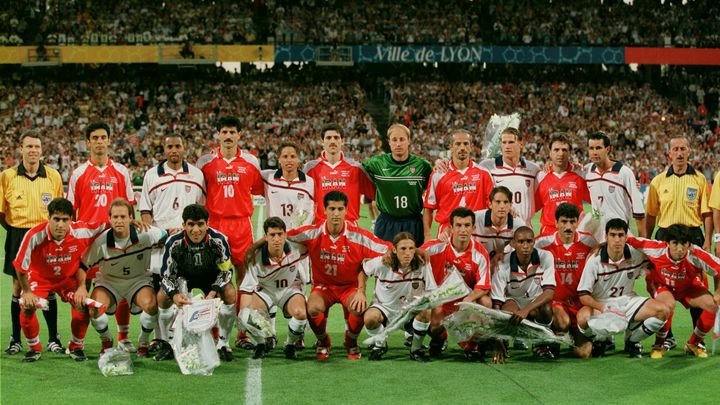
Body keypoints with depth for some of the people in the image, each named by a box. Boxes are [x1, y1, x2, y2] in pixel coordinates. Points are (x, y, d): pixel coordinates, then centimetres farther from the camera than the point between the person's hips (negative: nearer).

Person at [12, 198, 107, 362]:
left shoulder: (81, 231, -26)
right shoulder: (34, 236, -31)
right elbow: (20, 266, -18)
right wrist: (27, 291, -11)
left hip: (69, 278, 1)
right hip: (40, 278, -1)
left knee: (83, 305, -20)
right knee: (27, 307, -23)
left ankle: (76, 347, 4)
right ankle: (34, 348, 1)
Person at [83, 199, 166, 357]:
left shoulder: (145, 235, -18)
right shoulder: (101, 242, -19)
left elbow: (165, 234, 4)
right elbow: (82, 265, -11)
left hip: (139, 279, 0)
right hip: (108, 281, 0)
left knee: (150, 304, -31)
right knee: (94, 308, -28)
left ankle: (144, 342, 0)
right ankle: (106, 340, 8)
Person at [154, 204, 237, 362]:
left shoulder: (218, 240, -29)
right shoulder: (174, 242, -28)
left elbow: (226, 271, -17)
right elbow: (167, 275, -20)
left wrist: (213, 292, -34)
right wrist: (175, 295, -41)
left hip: (211, 277, 0)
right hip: (183, 277, 0)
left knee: (230, 294, -27)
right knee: (162, 296, -25)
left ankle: (223, 344, -10)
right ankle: (167, 344, -5)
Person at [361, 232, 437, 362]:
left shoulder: (423, 265, -16)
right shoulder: (382, 264, -16)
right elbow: (363, 271, 4)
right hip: (384, 307, 0)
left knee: (426, 311, -33)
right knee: (370, 317, -34)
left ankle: (416, 349, -6)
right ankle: (380, 345, 2)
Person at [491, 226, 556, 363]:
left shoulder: (545, 257, -20)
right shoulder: (504, 265, -23)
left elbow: (549, 292, -28)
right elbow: (496, 304, -23)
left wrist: (526, 310, -46)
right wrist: (498, 343, -31)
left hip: (536, 301, 1)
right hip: (513, 301, -1)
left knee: (546, 309, -33)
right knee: (508, 309, -36)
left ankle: (541, 345, -4)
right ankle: (501, 346, -7)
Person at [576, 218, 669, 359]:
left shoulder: (637, 255, -8)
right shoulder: (594, 261, -16)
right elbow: (583, 295, -16)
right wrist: (605, 309, -28)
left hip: (628, 301, 3)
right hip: (600, 304, -3)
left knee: (663, 310, -20)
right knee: (583, 318, -37)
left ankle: (632, 341, 4)